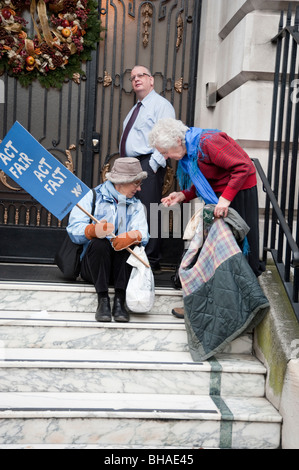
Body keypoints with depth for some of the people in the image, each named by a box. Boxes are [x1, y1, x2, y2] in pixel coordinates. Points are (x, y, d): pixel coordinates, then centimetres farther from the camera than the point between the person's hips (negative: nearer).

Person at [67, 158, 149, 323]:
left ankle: (119, 300, -30)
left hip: (120, 266, 2)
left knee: (130, 242, -26)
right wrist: (93, 230, -33)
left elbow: (143, 234, -4)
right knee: (99, 243, -31)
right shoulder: (92, 196, 4)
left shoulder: (135, 205, 16)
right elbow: (74, 229, -10)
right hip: (90, 265, -2)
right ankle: (103, 299, -30)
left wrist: (134, 235, -29)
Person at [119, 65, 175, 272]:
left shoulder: (161, 104, -1)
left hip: (148, 165, -9)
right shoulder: (136, 109, 27)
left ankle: (152, 261, -6)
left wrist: (154, 164, -20)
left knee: (148, 214, -11)